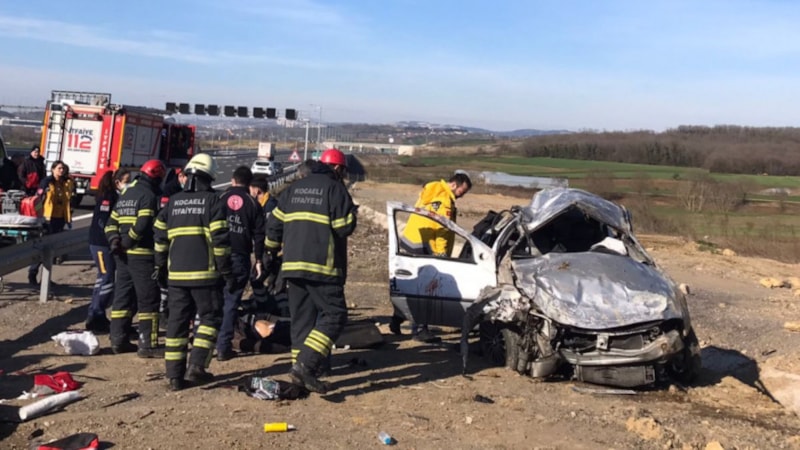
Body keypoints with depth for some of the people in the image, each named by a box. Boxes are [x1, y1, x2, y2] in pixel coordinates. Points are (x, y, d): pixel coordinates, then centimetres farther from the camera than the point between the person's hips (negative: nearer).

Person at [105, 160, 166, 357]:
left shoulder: (125, 194, 19)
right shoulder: (148, 195, -9)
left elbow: (112, 222, 16)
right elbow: (143, 225, -21)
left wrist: (115, 241, 2)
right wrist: (127, 242, -11)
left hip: (123, 254, 9)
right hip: (142, 254, -9)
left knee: (123, 296, 14)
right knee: (148, 299, -3)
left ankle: (118, 340, 18)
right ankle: (147, 345, -2)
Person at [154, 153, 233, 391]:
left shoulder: (172, 202, 12)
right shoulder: (213, 201, -4)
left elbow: (160, 238, 14)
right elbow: (220, 239, -9)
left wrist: (160, 268, 24)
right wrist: (227, 272, -4)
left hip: (176, 273, 5)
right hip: (205, 273, -4)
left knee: (177, 321, 9)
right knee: (210, 317, 8)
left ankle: (175, 375, 10)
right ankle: (196, 366, -4)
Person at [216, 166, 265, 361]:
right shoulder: (253, 204, 4)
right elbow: (258, 234, 1)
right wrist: (258, 259, 7)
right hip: (239, 257, -1)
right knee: (231, 302, 4)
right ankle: (223, 347, 3)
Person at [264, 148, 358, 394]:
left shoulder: (294, 188, 16)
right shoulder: (334, 188, -5)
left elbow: (274, 224, 15)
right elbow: (345, 226, -12)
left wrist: (270, 252, 24)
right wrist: (351, 212, 9)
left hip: (293, 265, 7)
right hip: (322, 267, -7)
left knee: (301, 318, 12)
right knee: (334, 315, -3)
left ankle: (302, 371, 14)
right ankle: (305, 365, -14)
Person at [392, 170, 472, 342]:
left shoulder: (430, 189, 14)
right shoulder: (445, 200, -16)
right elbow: (443, 231, -19)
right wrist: (442, 253, -15)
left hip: (409, 241, 10)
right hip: (422, 247, -10)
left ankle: (396, 321, 27)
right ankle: (419, 329, -1)